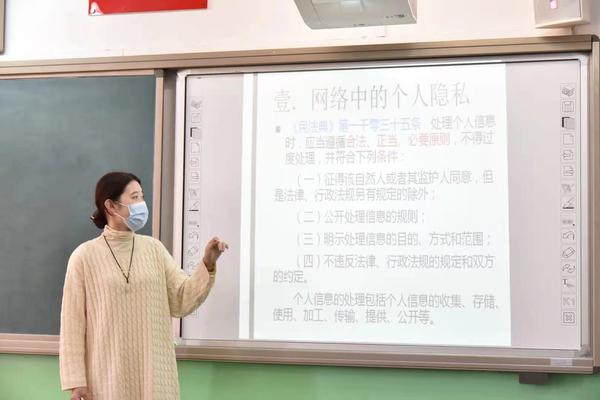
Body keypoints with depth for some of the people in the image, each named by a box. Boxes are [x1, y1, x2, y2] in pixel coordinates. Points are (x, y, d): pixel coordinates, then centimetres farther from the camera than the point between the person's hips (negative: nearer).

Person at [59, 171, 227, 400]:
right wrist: (76, 380, -6)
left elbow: (182, 302, 1)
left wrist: (208, 265, -12)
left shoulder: (154, 249, 5)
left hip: (153, 373, 3)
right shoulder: (85, 256, -5)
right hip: (108, 375, -3)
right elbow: (73, 322, -4)